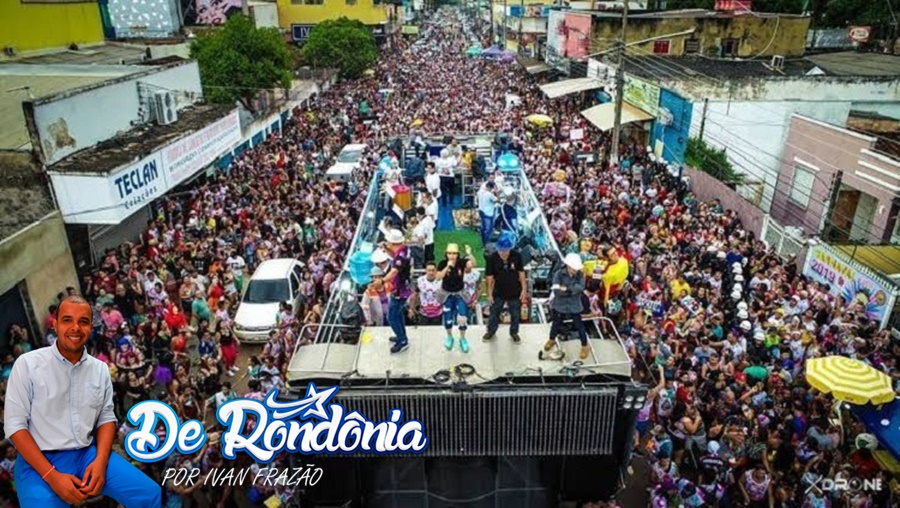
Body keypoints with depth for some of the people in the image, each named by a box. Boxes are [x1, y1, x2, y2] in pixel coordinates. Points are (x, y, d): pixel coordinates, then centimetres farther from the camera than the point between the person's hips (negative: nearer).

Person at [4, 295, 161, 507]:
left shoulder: (100, 369, 6)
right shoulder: (28, 364, -6)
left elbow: (106, 417, 9)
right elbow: (15, 424, -8)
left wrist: (100, 461, -10)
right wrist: (52, 476, -16)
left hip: (88, 454, 3)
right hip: (40, 460, -3)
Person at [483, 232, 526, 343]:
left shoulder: (517, 256, -17)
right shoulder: (492, 258, -19)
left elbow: (521, 273, -6)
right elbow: (490, 277, -10)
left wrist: (524, 289, -4)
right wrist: (490, 293, -5)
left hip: (515, 292, 0)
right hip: (498, 292, 0)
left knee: (515, 315, 18)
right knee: (494, 313, 18)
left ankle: (514, 333, 42)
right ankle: (491, 331, 43)